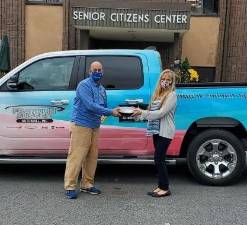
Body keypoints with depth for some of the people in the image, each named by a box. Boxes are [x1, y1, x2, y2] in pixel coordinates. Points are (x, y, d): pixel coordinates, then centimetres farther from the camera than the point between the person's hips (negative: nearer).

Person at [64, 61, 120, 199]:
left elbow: (104, 107, 23)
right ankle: (70, 187, 2)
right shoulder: (84, 85, -10)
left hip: (95, 127, 8)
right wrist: (111, 112, -19)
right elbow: (90, 105, -21)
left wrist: (116, 111, 4)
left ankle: (87, 185, 21)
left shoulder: (102, 89, 15)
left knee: (92, 157, 11)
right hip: (81, 125, -8)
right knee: (76, 156, -6)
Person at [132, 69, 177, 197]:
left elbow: (161, 113, -17)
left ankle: (165, 188, 6)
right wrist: (140, 112, -5)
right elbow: (152, 112, 12)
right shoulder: (158, 94, 16)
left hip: (165, 132, -7)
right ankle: (161, 186, 21)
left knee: (159, 159, -6)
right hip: (157, 131, 8)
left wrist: (142, 113, -18)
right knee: (159, 160, 11)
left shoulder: (172, 95, -8)